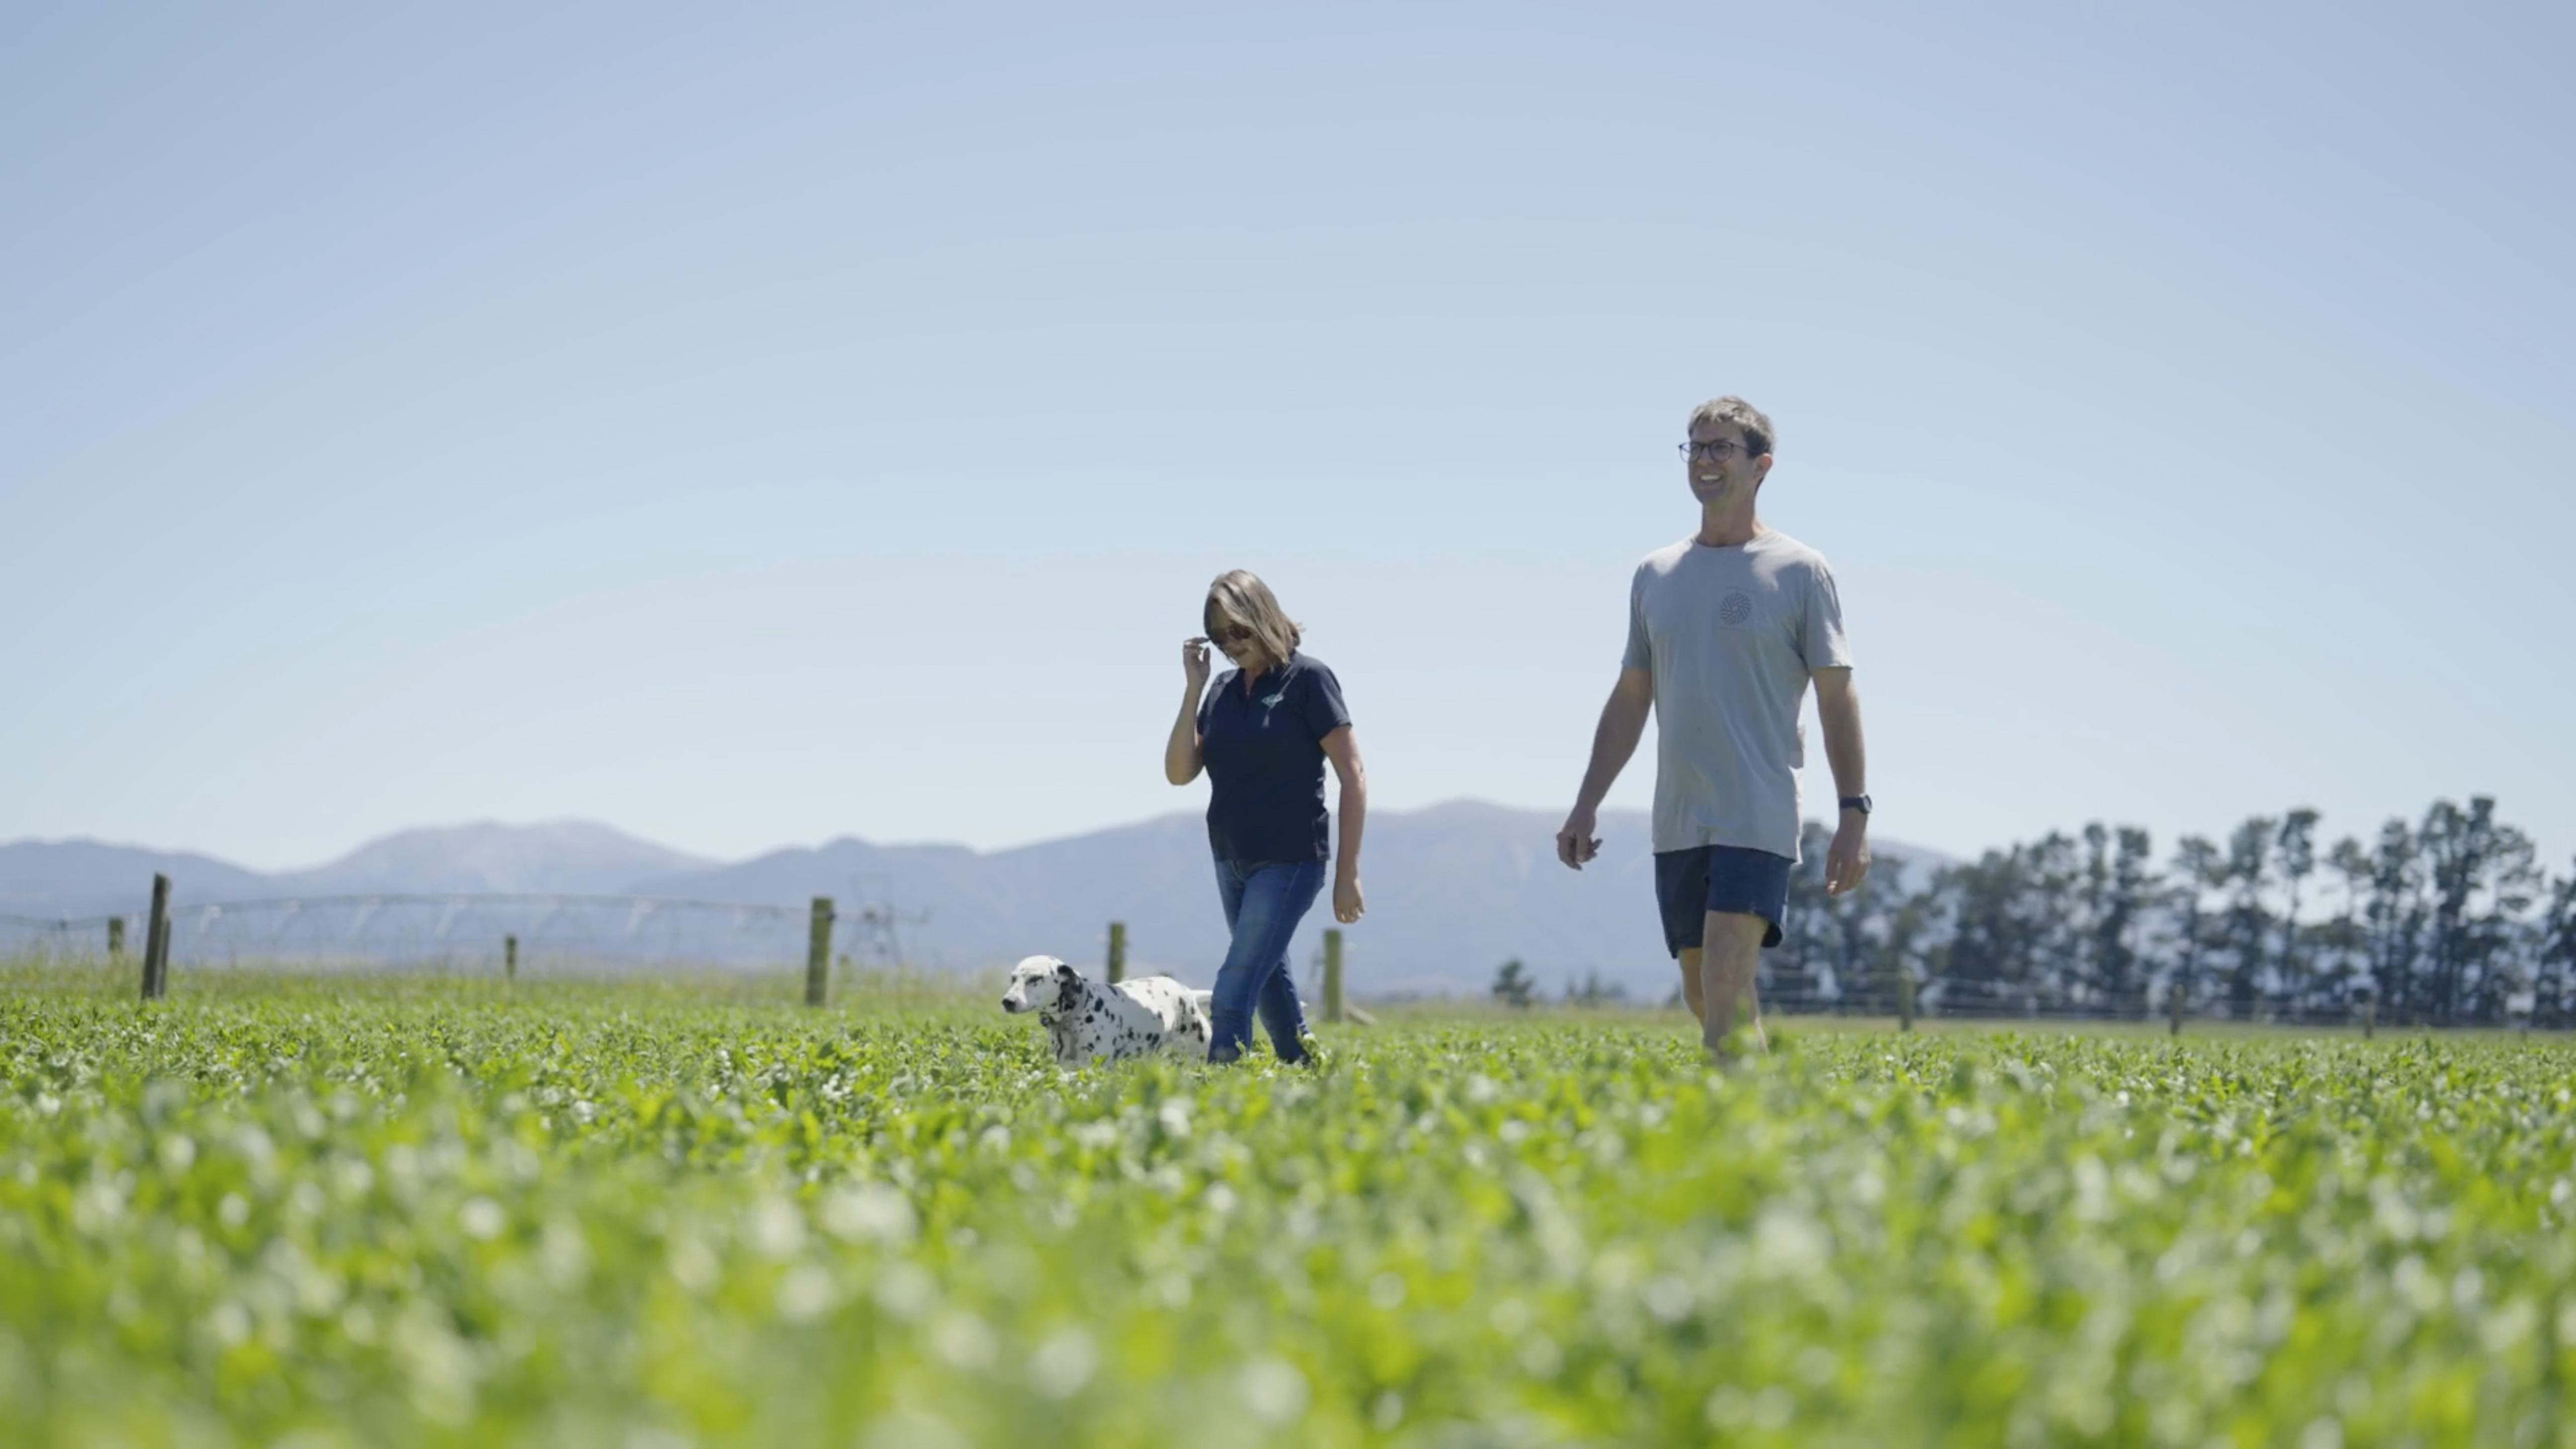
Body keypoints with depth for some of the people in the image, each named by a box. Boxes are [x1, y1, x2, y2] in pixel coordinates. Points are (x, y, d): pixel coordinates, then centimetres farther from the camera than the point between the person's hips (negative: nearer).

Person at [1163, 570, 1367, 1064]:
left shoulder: (1307, 679, -9)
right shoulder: (1223, 691, 7)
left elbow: (1353, 777, -9)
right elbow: (1179, 773, 2)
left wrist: (1348, 873, -12)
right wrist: (1193, 688, -5)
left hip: (1289, 861, -7)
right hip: (1232, 863, 7)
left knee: (1233, 996, -14)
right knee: (1270, 985, 17)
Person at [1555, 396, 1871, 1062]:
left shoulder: (1800, 571, 0)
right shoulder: (1655, 574, 13)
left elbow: (1837, 699, -2)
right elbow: (1629, 701, 18)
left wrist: (1854, 814, -9)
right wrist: (1586, 805, 12)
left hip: (1757, 822, -5)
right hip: (1675, 824, 6)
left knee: (1725, 993, -16)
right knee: (1702, 994, 8)